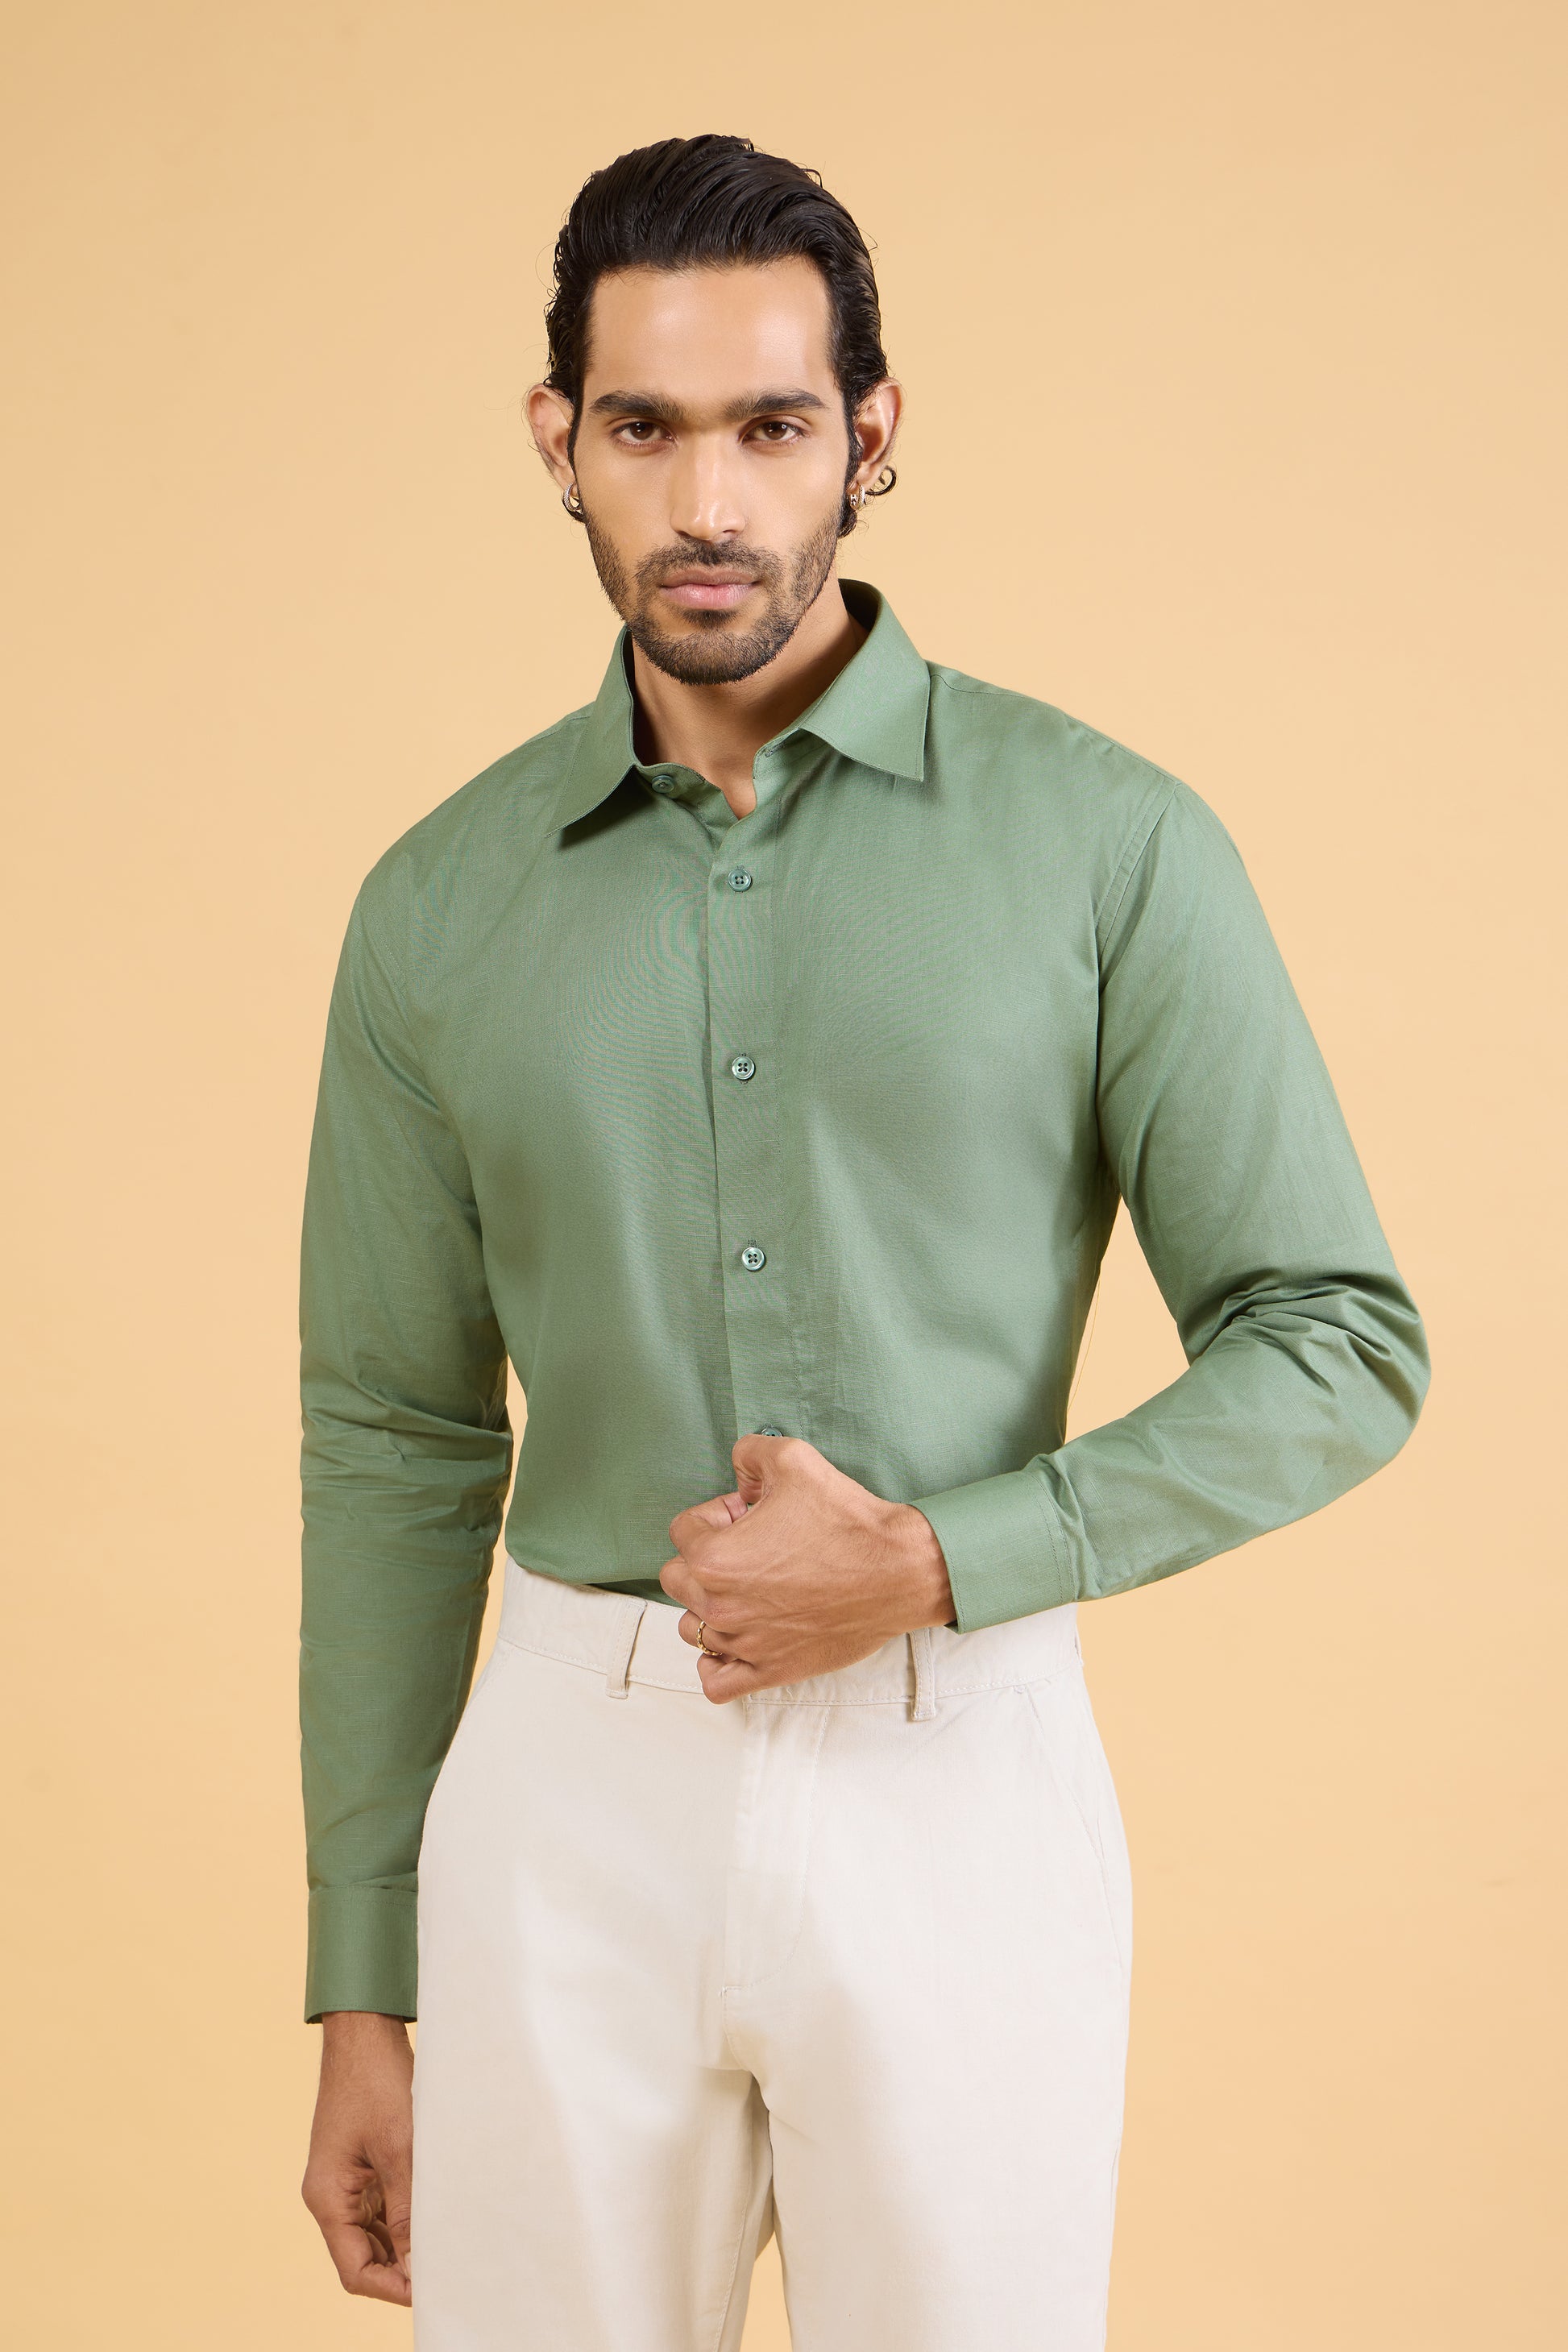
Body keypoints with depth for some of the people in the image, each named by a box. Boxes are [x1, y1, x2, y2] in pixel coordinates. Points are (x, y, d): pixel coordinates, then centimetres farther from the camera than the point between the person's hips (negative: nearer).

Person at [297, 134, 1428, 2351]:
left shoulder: (1104, 841, -4)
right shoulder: (444, 905, 4)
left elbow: (1341, 1350, -4)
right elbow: (396, 1447, 7)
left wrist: (931, 1562, -15)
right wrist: (362, 1997, 7)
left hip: (961, 1789, -2)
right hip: (567, 1792, 2)